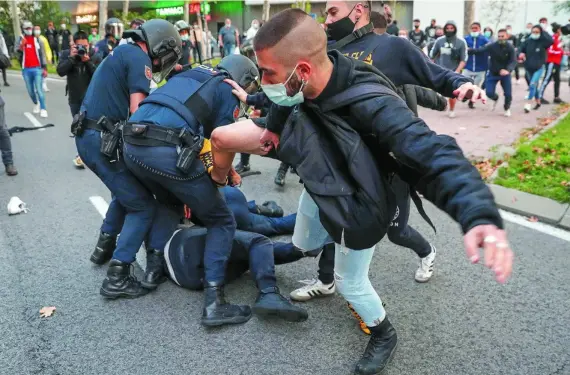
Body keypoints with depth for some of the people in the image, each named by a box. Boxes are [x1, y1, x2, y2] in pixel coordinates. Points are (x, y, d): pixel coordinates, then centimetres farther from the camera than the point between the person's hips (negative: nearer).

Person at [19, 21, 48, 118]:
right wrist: (21, 45, -20)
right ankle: (36, 104, 35)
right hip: (26, 70, 3)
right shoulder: (20, 40, 7)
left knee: (39, 90, -12)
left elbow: (43, 55, 2)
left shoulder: (37, 40, 3)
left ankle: (43, 109, -9)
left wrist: (45, 68, -4)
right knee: (30, 91, 11)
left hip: (37, 68, -3)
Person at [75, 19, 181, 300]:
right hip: (103, 141, -10)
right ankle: (117, 278, -4)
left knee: (126, 191, 29)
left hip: (87, 137, 10)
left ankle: (105, 247, 39)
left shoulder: (121, 53, 22)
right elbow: (138, 111, -19)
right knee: (143, 206, -2)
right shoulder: (138, 57, -9)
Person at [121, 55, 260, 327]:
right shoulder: (229, 90, 14)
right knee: (222, 222, 8)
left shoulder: (190, 74, 33)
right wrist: (219, 181, 23)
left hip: (131, 146, 7)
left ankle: (155, 266, 32)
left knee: (167, 201, 37)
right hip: (167, 152, -7)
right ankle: (214, 303, 1)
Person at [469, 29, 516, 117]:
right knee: (489, 93, -6)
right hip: (493, 73, 1)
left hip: (505, 74, 0)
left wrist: (508, 70, -41)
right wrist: (467, 50, -32)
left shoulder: (510, 48, -14)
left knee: (508, 94, -1)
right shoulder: (492, 46, -13)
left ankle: (507, 108, 30)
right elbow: (479, 50, -16)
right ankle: (495, 98, 34)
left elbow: (513, 61, -21)